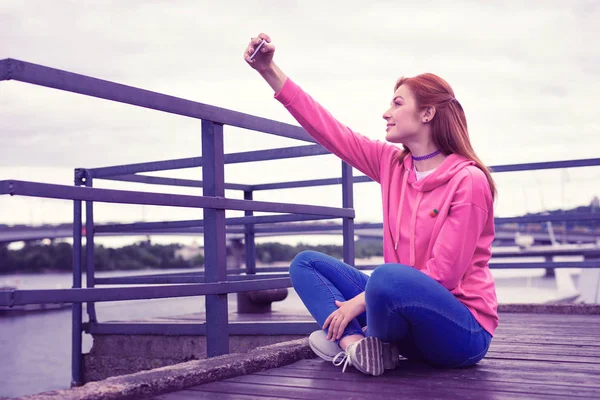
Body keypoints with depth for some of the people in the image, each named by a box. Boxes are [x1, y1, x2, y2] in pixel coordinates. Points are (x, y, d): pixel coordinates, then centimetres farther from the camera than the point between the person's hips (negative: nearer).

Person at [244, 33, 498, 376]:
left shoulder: (469, 180, -16)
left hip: (464, 330, -7)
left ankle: (363, 343, -6)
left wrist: (360, 301, -20)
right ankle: (356, 343, -19)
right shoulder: (392, 163, 4)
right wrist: (269, 70, -3)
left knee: (388, 277, -38)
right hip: (408, 311, 7)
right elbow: (327, 129, 1)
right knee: (306, 263, 5)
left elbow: (442, 275, -19)